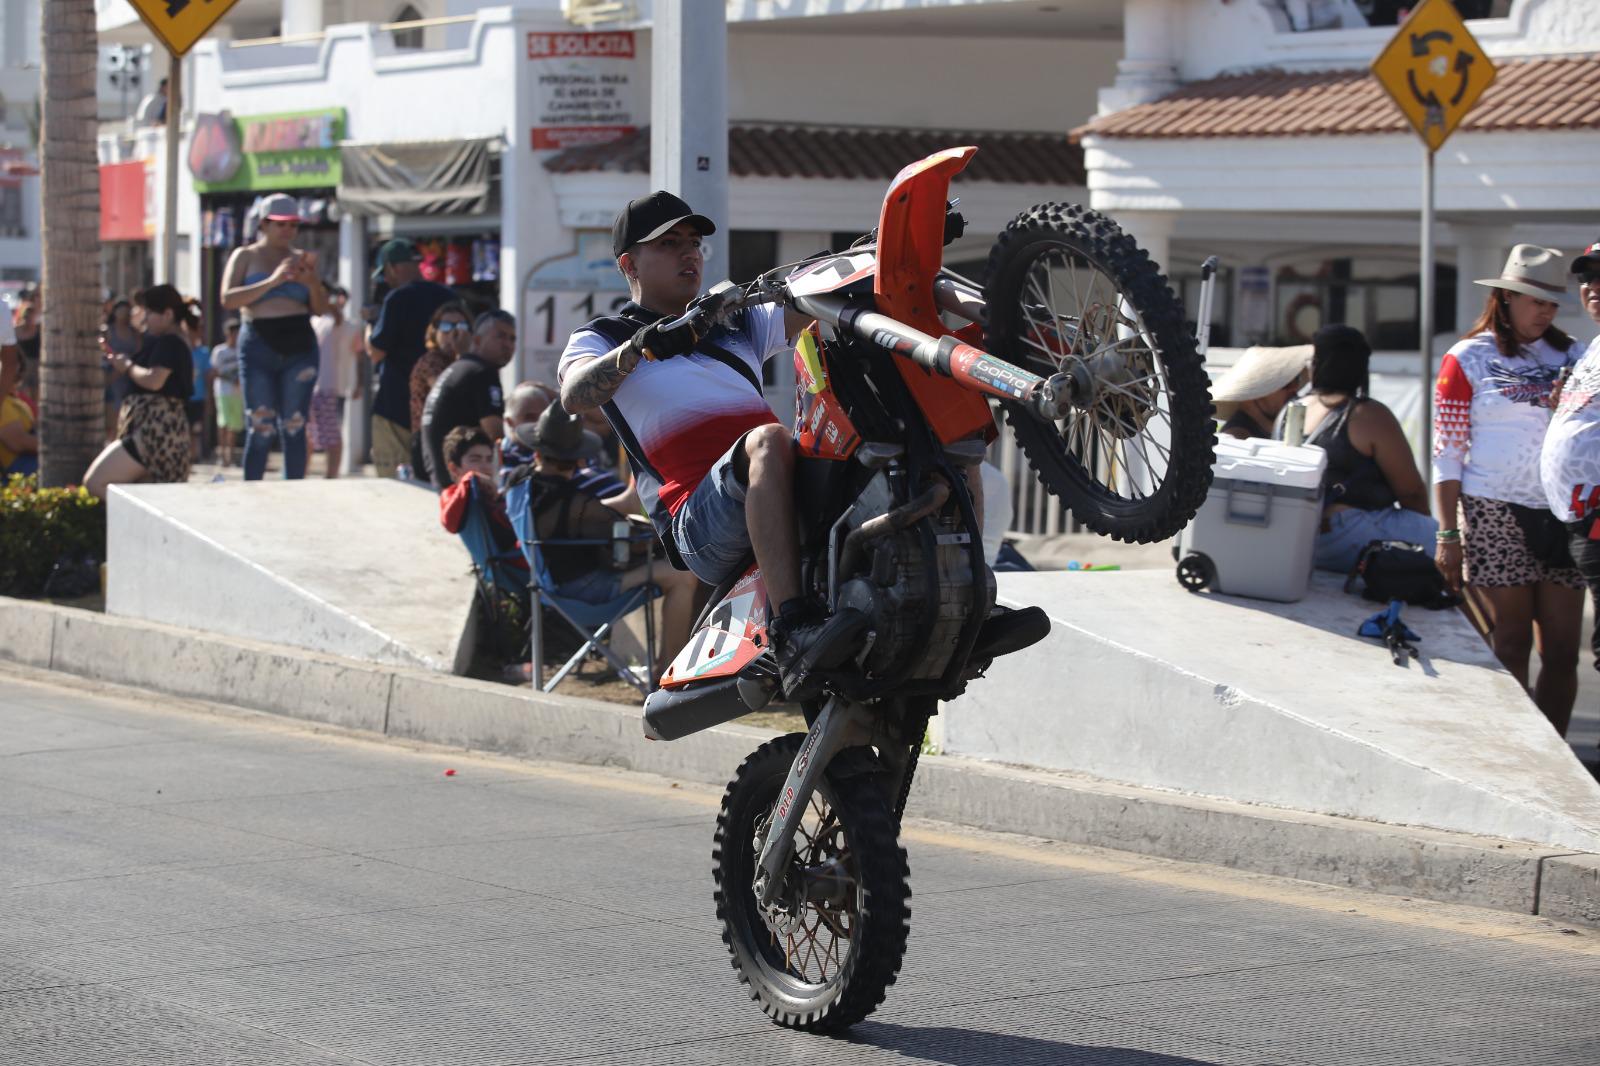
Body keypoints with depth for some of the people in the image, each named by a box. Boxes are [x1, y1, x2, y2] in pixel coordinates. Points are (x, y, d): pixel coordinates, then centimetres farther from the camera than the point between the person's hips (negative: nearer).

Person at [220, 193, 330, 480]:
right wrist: (273, 280, -18)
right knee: (261, 429, -5)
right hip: (259, 346, -2)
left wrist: (312, 281, -9)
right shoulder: (245, 256, 6)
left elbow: (321, 308, 11)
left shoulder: (300, 259, 14)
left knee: (294, 427, -1)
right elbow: (228, 299, -10)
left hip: (299, 346, 2)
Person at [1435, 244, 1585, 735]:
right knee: (1511, 646, -2)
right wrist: (1449, 534, -6)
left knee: (1562, 651, 0)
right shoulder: (1470, 359, 2)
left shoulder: (1570, 356, 12)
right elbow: (1447, 455, 0)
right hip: (1495, 515, -3)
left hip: (1560, 514, 3)